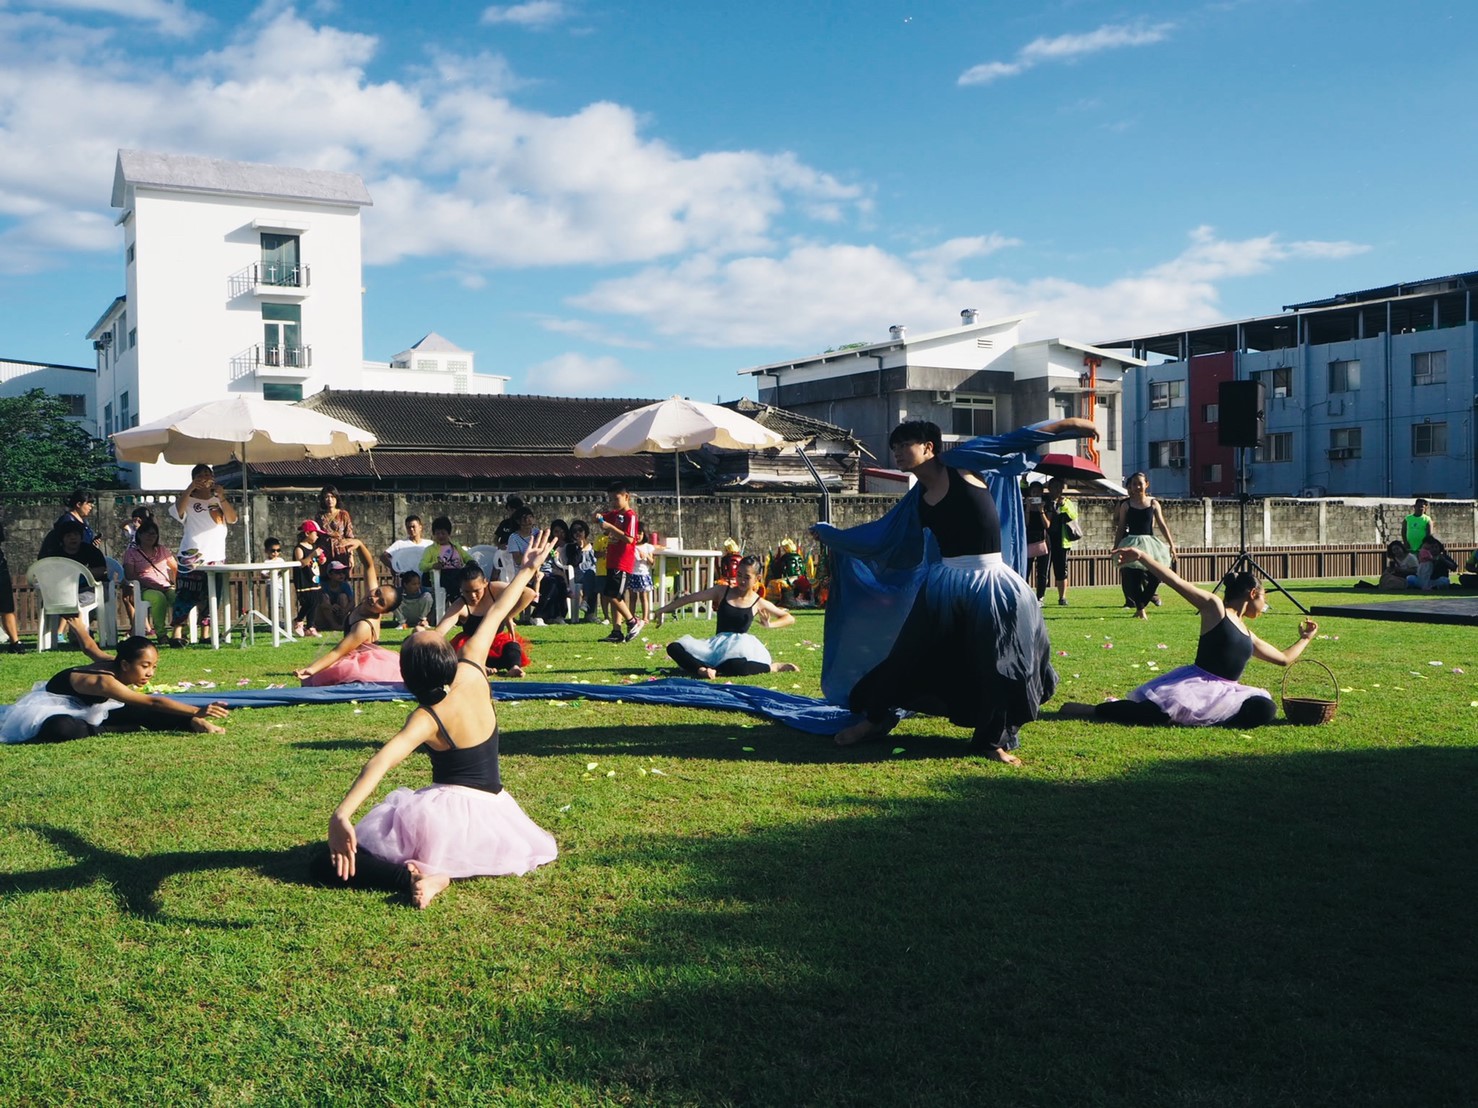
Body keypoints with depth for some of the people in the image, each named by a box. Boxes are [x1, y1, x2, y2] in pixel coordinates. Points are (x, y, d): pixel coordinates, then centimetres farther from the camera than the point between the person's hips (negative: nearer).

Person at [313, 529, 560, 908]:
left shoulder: (427, 719, -16)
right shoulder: (473, 671, -5)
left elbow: (382, 762, -33)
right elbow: (496, 613, 9)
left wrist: (341, 815, -43)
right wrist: (526, 571, 23)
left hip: (445, 813, -4)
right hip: (491, 813, 5)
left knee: (331, 864, 2)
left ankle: (412, 877, -22)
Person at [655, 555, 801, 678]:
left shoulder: (759, 603, 3)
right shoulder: (723, 591, 7)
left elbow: (790, 618, 8)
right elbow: (691, 598, 7)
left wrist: (770, 624, -11)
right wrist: (663, 610, 6)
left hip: (740, 644, -3)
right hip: (716, 644, 4)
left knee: (733, 667, -42)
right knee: (674, 648, -16)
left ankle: (773, 667, -18)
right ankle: (702, 669, -37)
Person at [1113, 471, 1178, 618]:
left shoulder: (1153, 503, 5)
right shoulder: (1125, 505, 3)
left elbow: (1162, 525, 5)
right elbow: (1120, 527, 6)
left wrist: (1171, 544, 1)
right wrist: (1116, 548, 5)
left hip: (1149, 542, 1)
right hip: (1131, 543, -1)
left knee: (1155, 576, -11)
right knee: (1133, 578, -6)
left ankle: (1140, 606, 6)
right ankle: (1140, 609, 7)